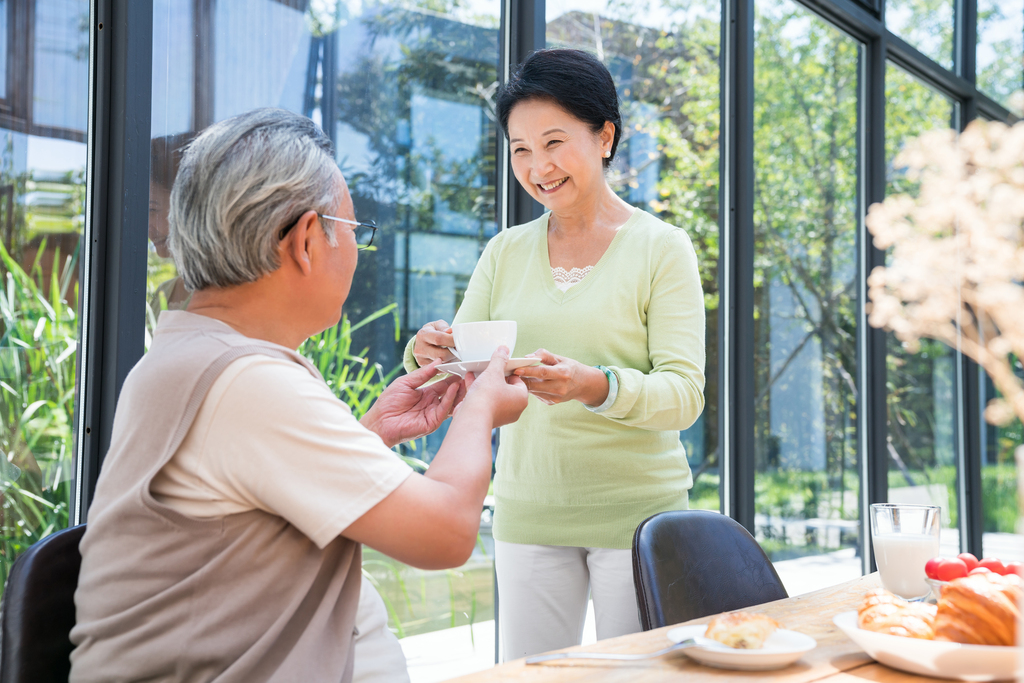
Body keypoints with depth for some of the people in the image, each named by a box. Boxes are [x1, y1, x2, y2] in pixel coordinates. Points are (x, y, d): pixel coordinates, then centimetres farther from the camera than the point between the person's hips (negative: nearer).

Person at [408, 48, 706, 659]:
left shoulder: (662, 248, -4)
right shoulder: (506, 253, 7)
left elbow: (685, 395, -12)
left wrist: (595, 385, -31)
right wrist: (428, 357, -17)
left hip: (635, 509, -3)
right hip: (527, 510, 3)